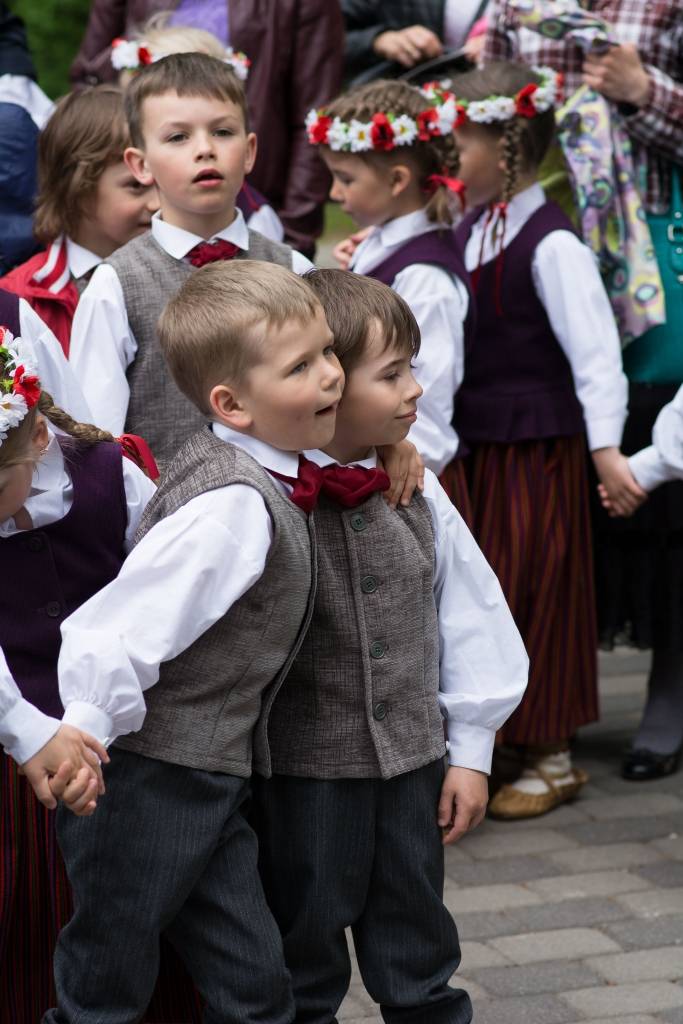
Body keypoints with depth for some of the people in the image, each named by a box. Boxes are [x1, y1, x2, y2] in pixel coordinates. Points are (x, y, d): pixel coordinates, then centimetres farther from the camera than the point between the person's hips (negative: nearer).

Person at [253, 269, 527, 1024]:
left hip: (412, 761, 4)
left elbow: (470, 618, 6)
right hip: (303, 770, -4)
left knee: (417, 952, 18)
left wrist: (471, 750, 8)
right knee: (305, 951, 13)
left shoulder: (417, 495, -1)